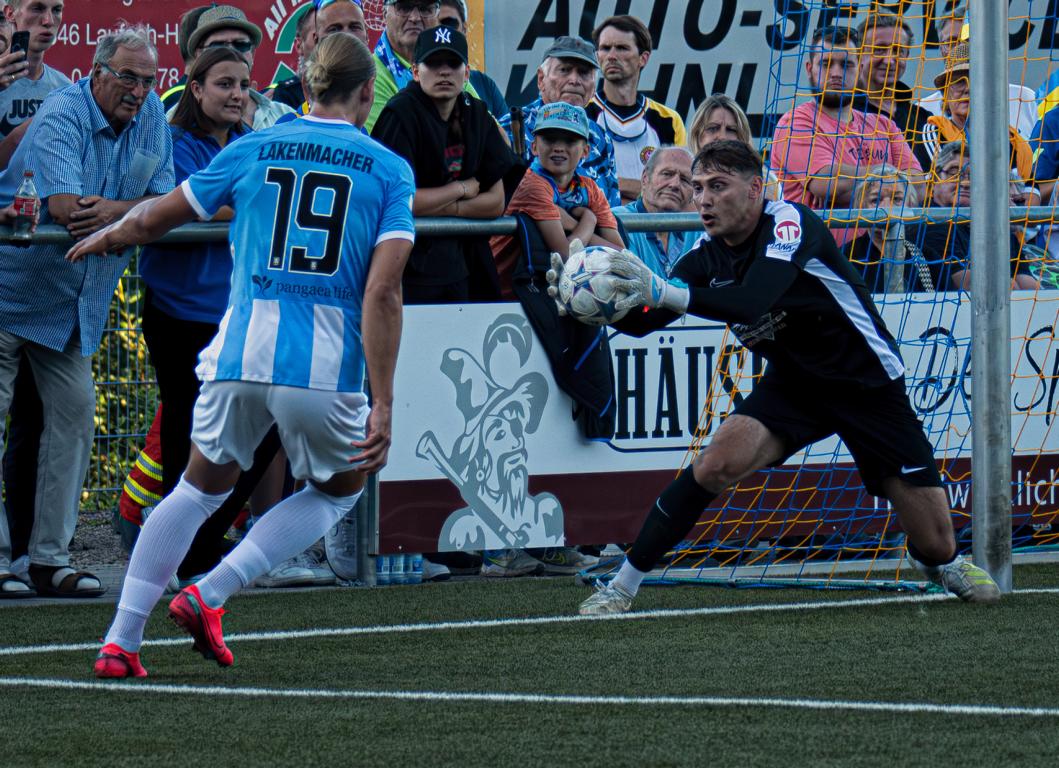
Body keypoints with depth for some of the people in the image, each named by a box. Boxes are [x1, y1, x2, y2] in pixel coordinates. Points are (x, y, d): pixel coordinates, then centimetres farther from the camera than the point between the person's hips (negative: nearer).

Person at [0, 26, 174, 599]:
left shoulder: (150, 115, 3)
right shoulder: (62, 117, -19)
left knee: (74, 413, 3)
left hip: (74, 303, 7)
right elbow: (66, 208, -32)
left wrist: (113, 211, -24)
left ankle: (49, 558, 9)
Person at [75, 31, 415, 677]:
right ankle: (209, 595, 7)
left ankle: (121, 641, 14)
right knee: (340, 489, 23)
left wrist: (103, 239, 40)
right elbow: (382, 292, -8)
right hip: (326, 369, -2)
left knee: (204, 486, 23)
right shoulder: (389, 170, 2)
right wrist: (383, 406, -8)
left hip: (242, 352, 2)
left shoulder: (252, 151, 9)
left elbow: (153, 220, 18)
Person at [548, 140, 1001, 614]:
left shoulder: (790, 223, -26)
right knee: (717, 463, -24)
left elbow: (751, 303, -42)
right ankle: (622, 587, -14)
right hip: (792, 384, 4)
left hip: (868, 384, -4)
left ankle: (941, 562, 37)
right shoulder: (707, 256, -7)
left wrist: (664, 293, -52)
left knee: (935, 545, -2)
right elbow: (642, 322, -10)